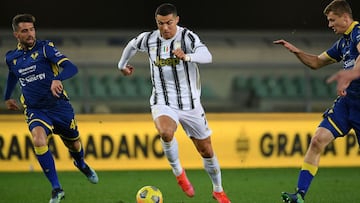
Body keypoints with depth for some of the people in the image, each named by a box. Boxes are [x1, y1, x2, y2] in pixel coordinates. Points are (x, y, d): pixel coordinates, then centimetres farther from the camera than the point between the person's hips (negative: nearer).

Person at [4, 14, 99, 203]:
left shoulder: (45, 47, -10)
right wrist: (7, 97, 38)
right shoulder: (11, 57, 2)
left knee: (74, 145, 15)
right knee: (38, 140, -29)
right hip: (35, 110, 1)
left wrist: (57, 79, -42)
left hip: (59, 106, -1)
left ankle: (82, 165, 55)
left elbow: (71, 68, -22)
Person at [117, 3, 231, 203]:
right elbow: (132, 45, 20)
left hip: (190, 102, 0)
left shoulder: (187, 37, -15)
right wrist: (122, 64, 34)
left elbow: (207, 56, -35)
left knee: (206, 151, 9)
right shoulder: (149, 39, -4)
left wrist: (187, 56, -54)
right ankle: (178, 172, -8)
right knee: (166, 133, -33)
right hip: (163, 102, 0)